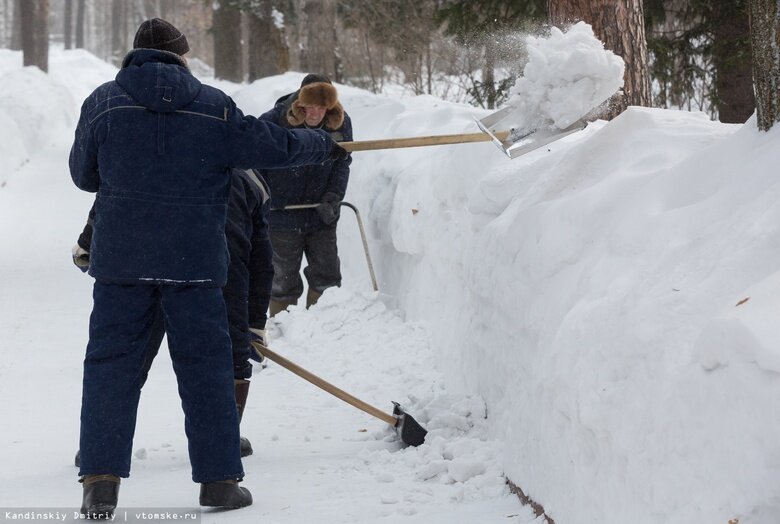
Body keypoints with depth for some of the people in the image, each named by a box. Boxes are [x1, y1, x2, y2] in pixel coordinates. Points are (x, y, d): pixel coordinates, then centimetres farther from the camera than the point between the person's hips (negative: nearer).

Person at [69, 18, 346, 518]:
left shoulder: (104, 102, 3)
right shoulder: (214, 106, 2)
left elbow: (84, 174, 10)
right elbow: (273, 145, 6)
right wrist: (324, 144, 24)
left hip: (120, 257, 1)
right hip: (193, 259, 0)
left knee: (112, 363, 4)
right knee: (206, 364, 8)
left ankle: (101, 479, -5)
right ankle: (219, 477, 11)